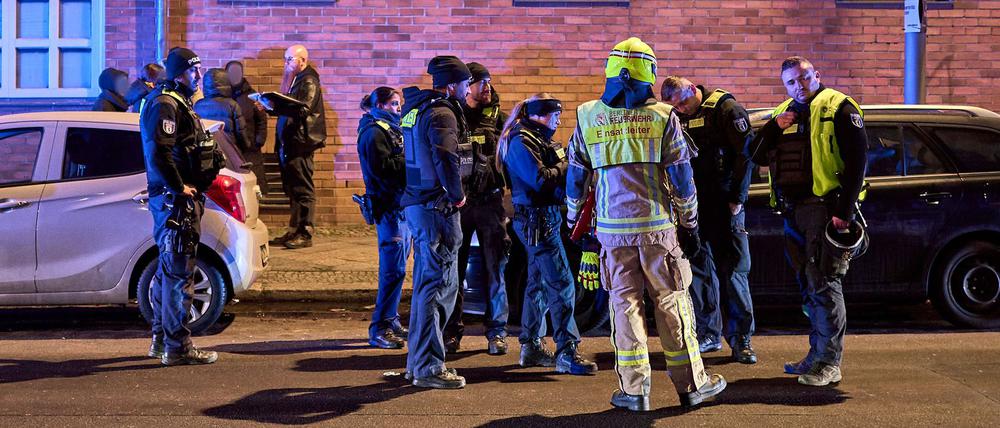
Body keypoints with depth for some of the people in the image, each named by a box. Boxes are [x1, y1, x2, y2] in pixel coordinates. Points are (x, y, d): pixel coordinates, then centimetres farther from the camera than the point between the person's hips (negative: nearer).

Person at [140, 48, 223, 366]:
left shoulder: (179, 103, 19)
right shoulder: (165, 104, -14)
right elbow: (158, 153, -24)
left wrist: (193, 188, 14)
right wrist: (180, 188, -19)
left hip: (183, 197, 11)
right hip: (174, 199, -11)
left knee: (169, 270, 17)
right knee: (179, 272, -8)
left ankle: (161, 339, 27)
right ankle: (177, 347, -3)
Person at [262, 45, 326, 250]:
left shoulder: (308, 81, -8)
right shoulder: (294, 80, 20)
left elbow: (302, 110, -23)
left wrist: (275, 106, -26)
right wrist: (271, 106, 7)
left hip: (301, 142, -9)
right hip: (290, 141, 9)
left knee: (303, 189, -7)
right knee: (292, 189, 11)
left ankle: (305, 234, -4)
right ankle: (294, 231, 15)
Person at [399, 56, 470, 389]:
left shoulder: (415, 109, 16)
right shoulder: (442, 114, -14)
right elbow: (446, 162, -27)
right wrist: (458, 196, -13)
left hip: (415, 204, 10)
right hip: (436, 209, -10)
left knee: (426, 282, 17)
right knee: (439, 284, -5)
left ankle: (417, 360, 26)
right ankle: (428, 367, -1)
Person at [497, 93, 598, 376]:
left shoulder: (538, 139, 19)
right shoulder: (521, 141, -13)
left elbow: (554, 172, 16)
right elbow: (540, 179, -22)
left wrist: (565, 165, -2)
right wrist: (567, 167, -9)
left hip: (545, 218, 11)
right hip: (536, 220, -11)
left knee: (538, 283, 15)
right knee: (562, 285, -11)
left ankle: (531, 347, 23)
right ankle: (567, 354, -8)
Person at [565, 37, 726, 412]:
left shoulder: (588, 115, 2)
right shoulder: (662, 116, -3)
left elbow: (576, 174, 9)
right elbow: (681, 175, -1)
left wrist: (573, 219, 21)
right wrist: (689, 224, 9)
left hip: (613, 228, 1)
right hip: (659, 225, -1)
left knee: (625, 303, 7)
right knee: (672, 302, 7)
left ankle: (634, 389, 8)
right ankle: (691, 384, 15)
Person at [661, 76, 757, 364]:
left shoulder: (726, 109, -6)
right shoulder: (680, 118, 12)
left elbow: (746, 152, -10)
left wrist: (738, 198, -12)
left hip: (724, 204, -6)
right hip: (694, 205, 6)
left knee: (733, 270, -3)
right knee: (699, 270, 8)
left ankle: (741, 340, 2)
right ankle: (708, 334, 18)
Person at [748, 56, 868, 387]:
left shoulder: (838, 108, -4)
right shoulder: (784, 112, 18)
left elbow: (857, 161, -12)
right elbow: (757, 156, 15)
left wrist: (845, 211, -19)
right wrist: (773, 128, -3)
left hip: (825, 208, -8)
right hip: (794, 211, 8)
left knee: (824, 284, -8)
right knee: (808, 285, 13)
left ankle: (830, 363, -3)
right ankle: (817, 354, 23)